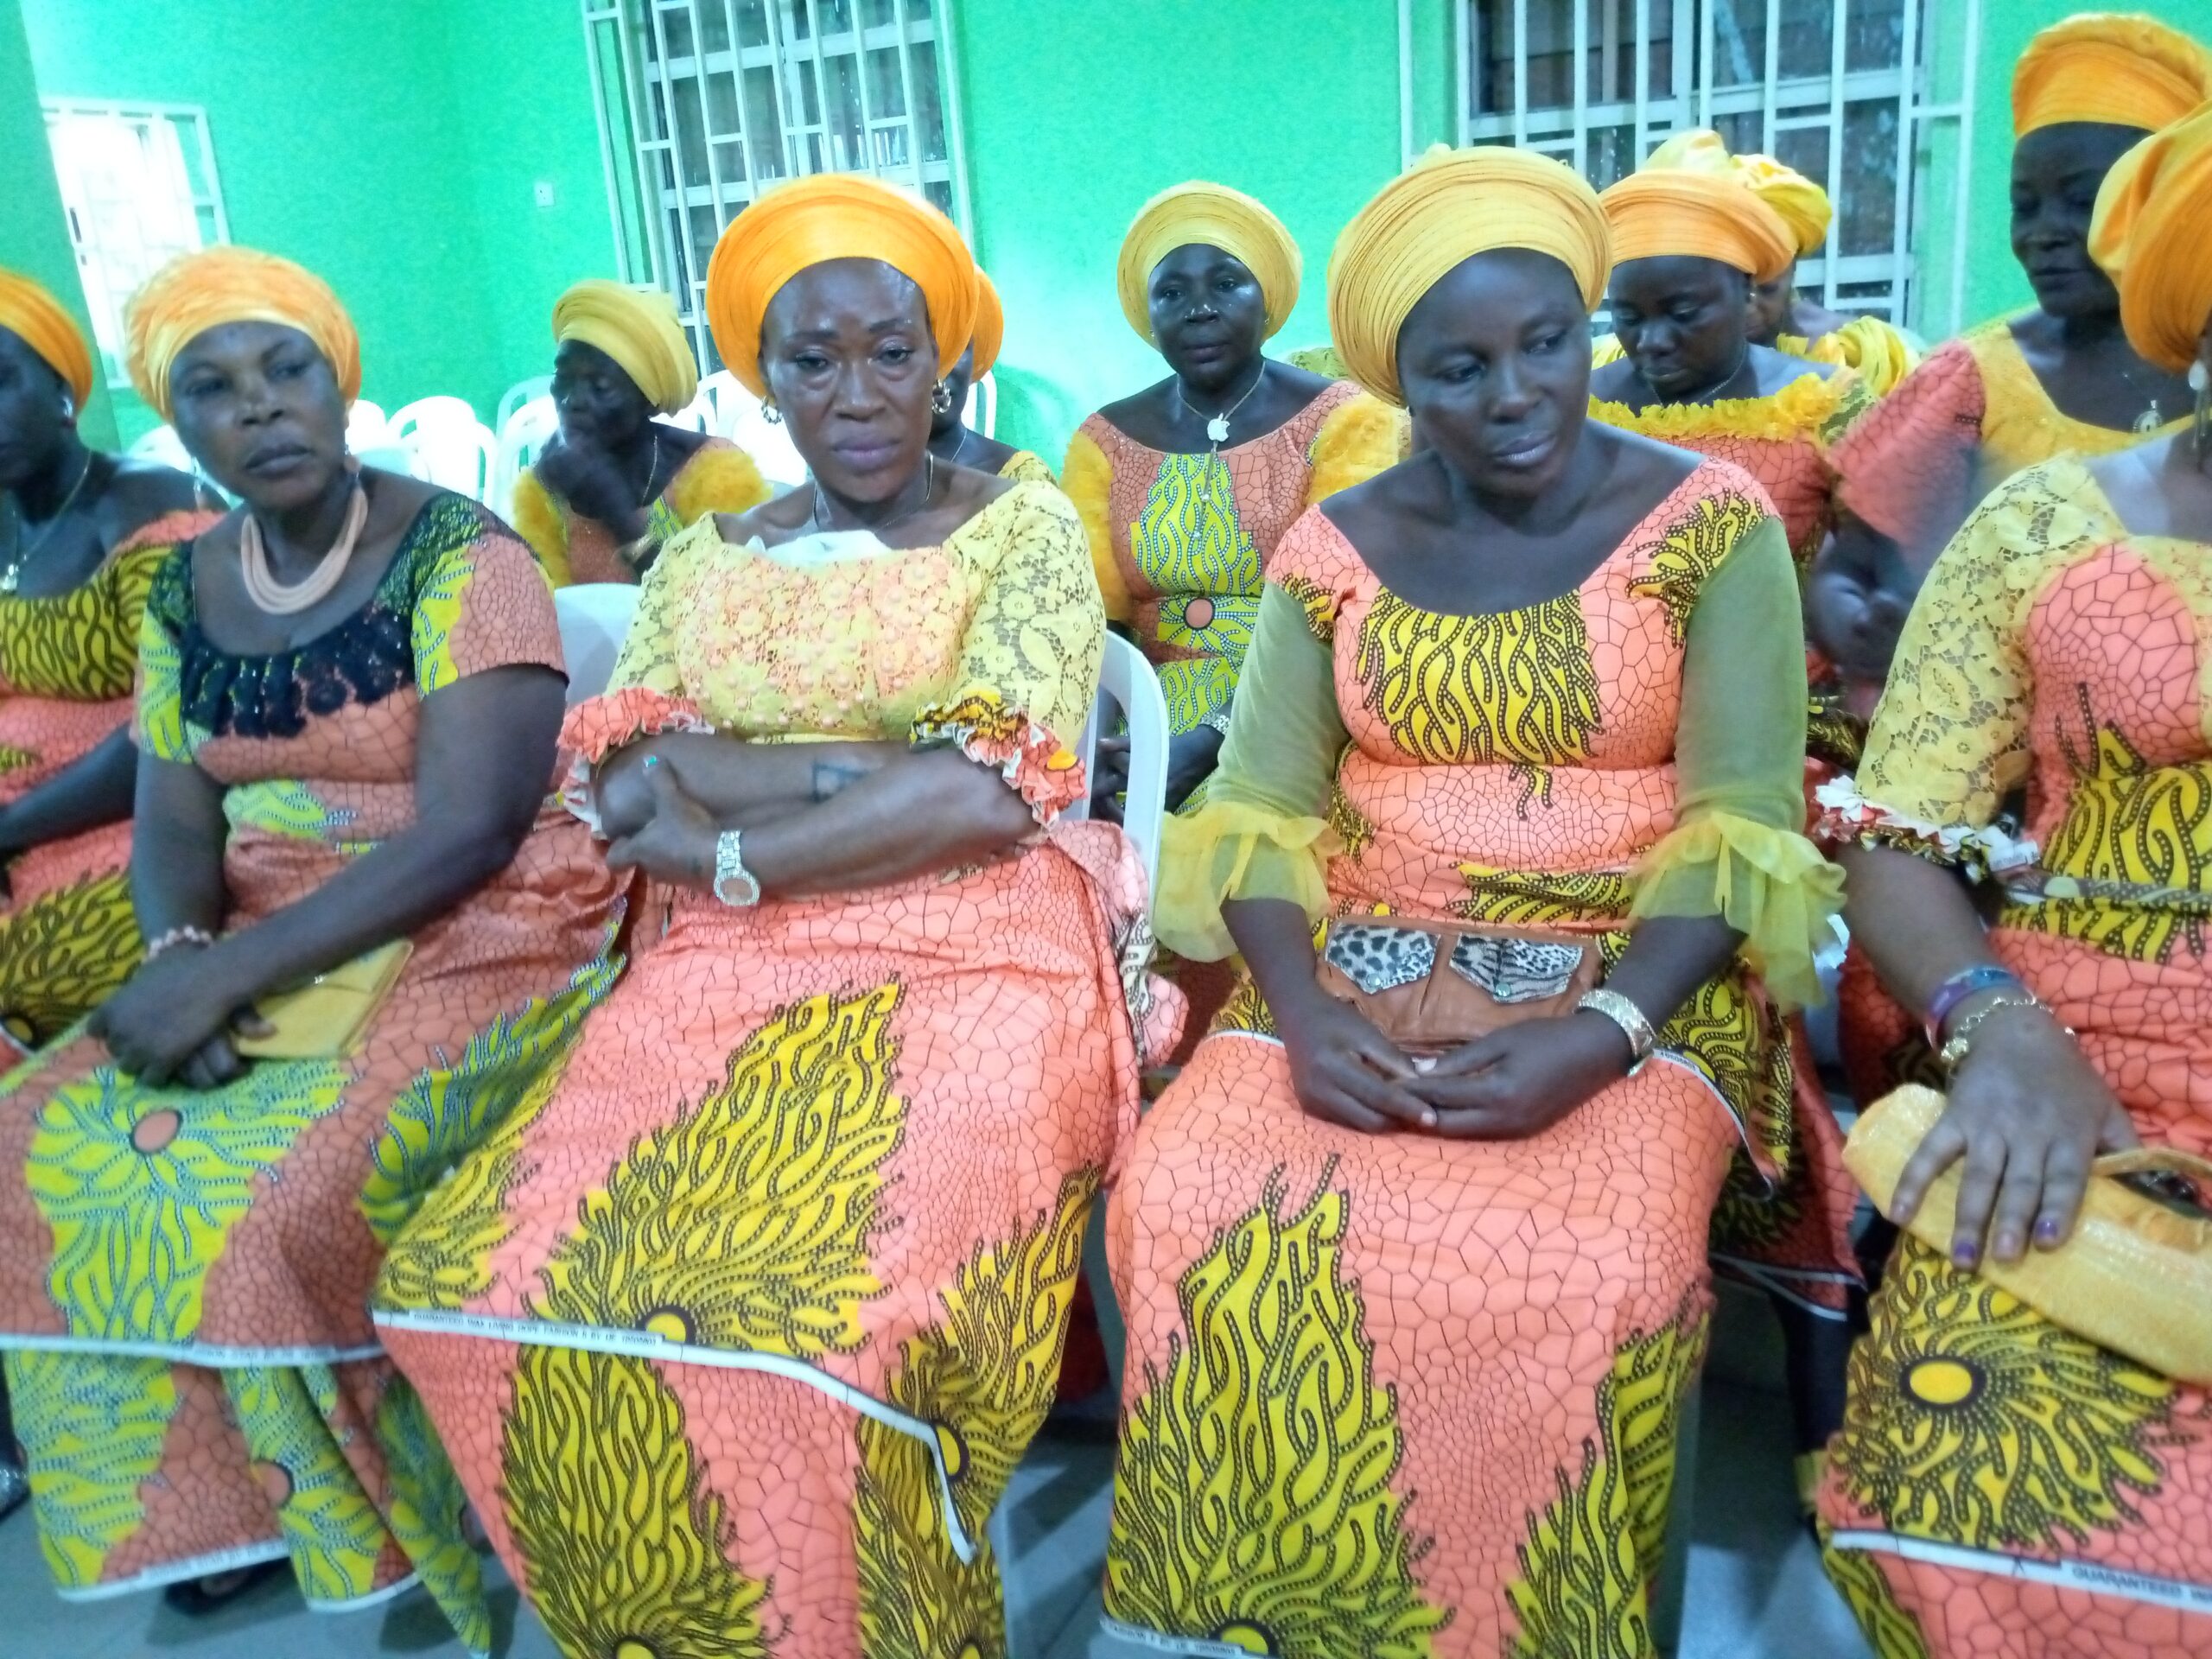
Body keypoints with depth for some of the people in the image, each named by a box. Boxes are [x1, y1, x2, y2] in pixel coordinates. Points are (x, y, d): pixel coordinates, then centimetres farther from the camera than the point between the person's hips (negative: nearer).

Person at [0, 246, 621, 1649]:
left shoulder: (459, 556, -13)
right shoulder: (188, 588, 8)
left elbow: (470, 831, -21)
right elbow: (175, 816, 5)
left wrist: (235, 970, -24)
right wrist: (182, 950, -18)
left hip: (473, 939, -7)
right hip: (272, 941, 7)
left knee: (271, 1196, -25)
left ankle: (396, 1527, 2)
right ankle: (217, 1491, 10)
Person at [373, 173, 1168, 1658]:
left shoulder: (1025, 529, 3)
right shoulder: (701, 562, 16)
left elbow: (986, 800, -10)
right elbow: (627, 789, 1)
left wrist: (725, 846, -6)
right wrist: (866, 768, -10)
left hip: (973, 963, -4)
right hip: (732, 978, 5)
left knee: (805, 1307, -29)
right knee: (493, 1279, -16)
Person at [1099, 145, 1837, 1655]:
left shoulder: (1712, 522, -2)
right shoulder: (1333, 547, 5)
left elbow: (1740, 824, -7)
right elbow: (1259, 809, 0)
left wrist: (1604, 1036, -23)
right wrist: (1301, 1008, -20)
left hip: (1638, 975, -2)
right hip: (1362, 966, 2)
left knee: (1573, 1268, -32)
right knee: (1183, 1208, -24)